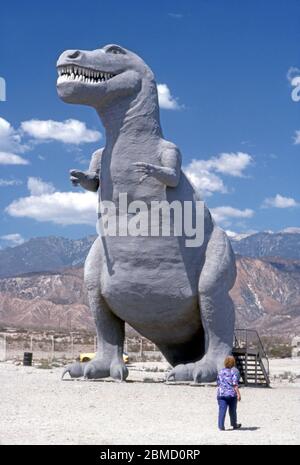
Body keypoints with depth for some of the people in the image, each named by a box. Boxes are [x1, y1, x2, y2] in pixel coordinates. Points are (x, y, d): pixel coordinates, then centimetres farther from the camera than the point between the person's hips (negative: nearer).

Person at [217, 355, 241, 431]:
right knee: (232, 410, 13)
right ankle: (234, 425, 29)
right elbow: (235, 384, -13)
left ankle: (221, 426, -10)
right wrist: (238, 393, -14)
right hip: (232, 394, -3)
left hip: (221, 394, 3)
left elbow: (218, 383, 15)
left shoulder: (221, 371, 11)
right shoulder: (234, 371, -4)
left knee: (222, 410, -2)